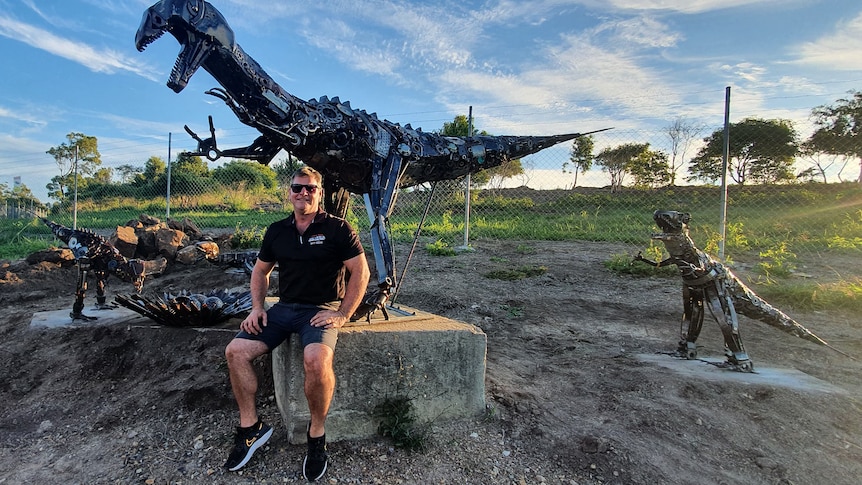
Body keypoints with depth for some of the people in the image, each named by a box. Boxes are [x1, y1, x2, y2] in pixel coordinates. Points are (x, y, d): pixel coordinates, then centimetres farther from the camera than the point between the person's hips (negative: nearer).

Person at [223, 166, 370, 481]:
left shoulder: (337, 228, -5)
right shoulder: (276, 231, 11)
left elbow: (361, 272, -8)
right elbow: (260, 271, 21)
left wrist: (343, 315, -13)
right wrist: (257, 307, 6)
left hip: (321, 310, -5)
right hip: (283, 308, 6)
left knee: (316, 360, -34)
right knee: (235, 352, -10)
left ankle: (317, 433, -8)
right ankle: (250, 427, 9)